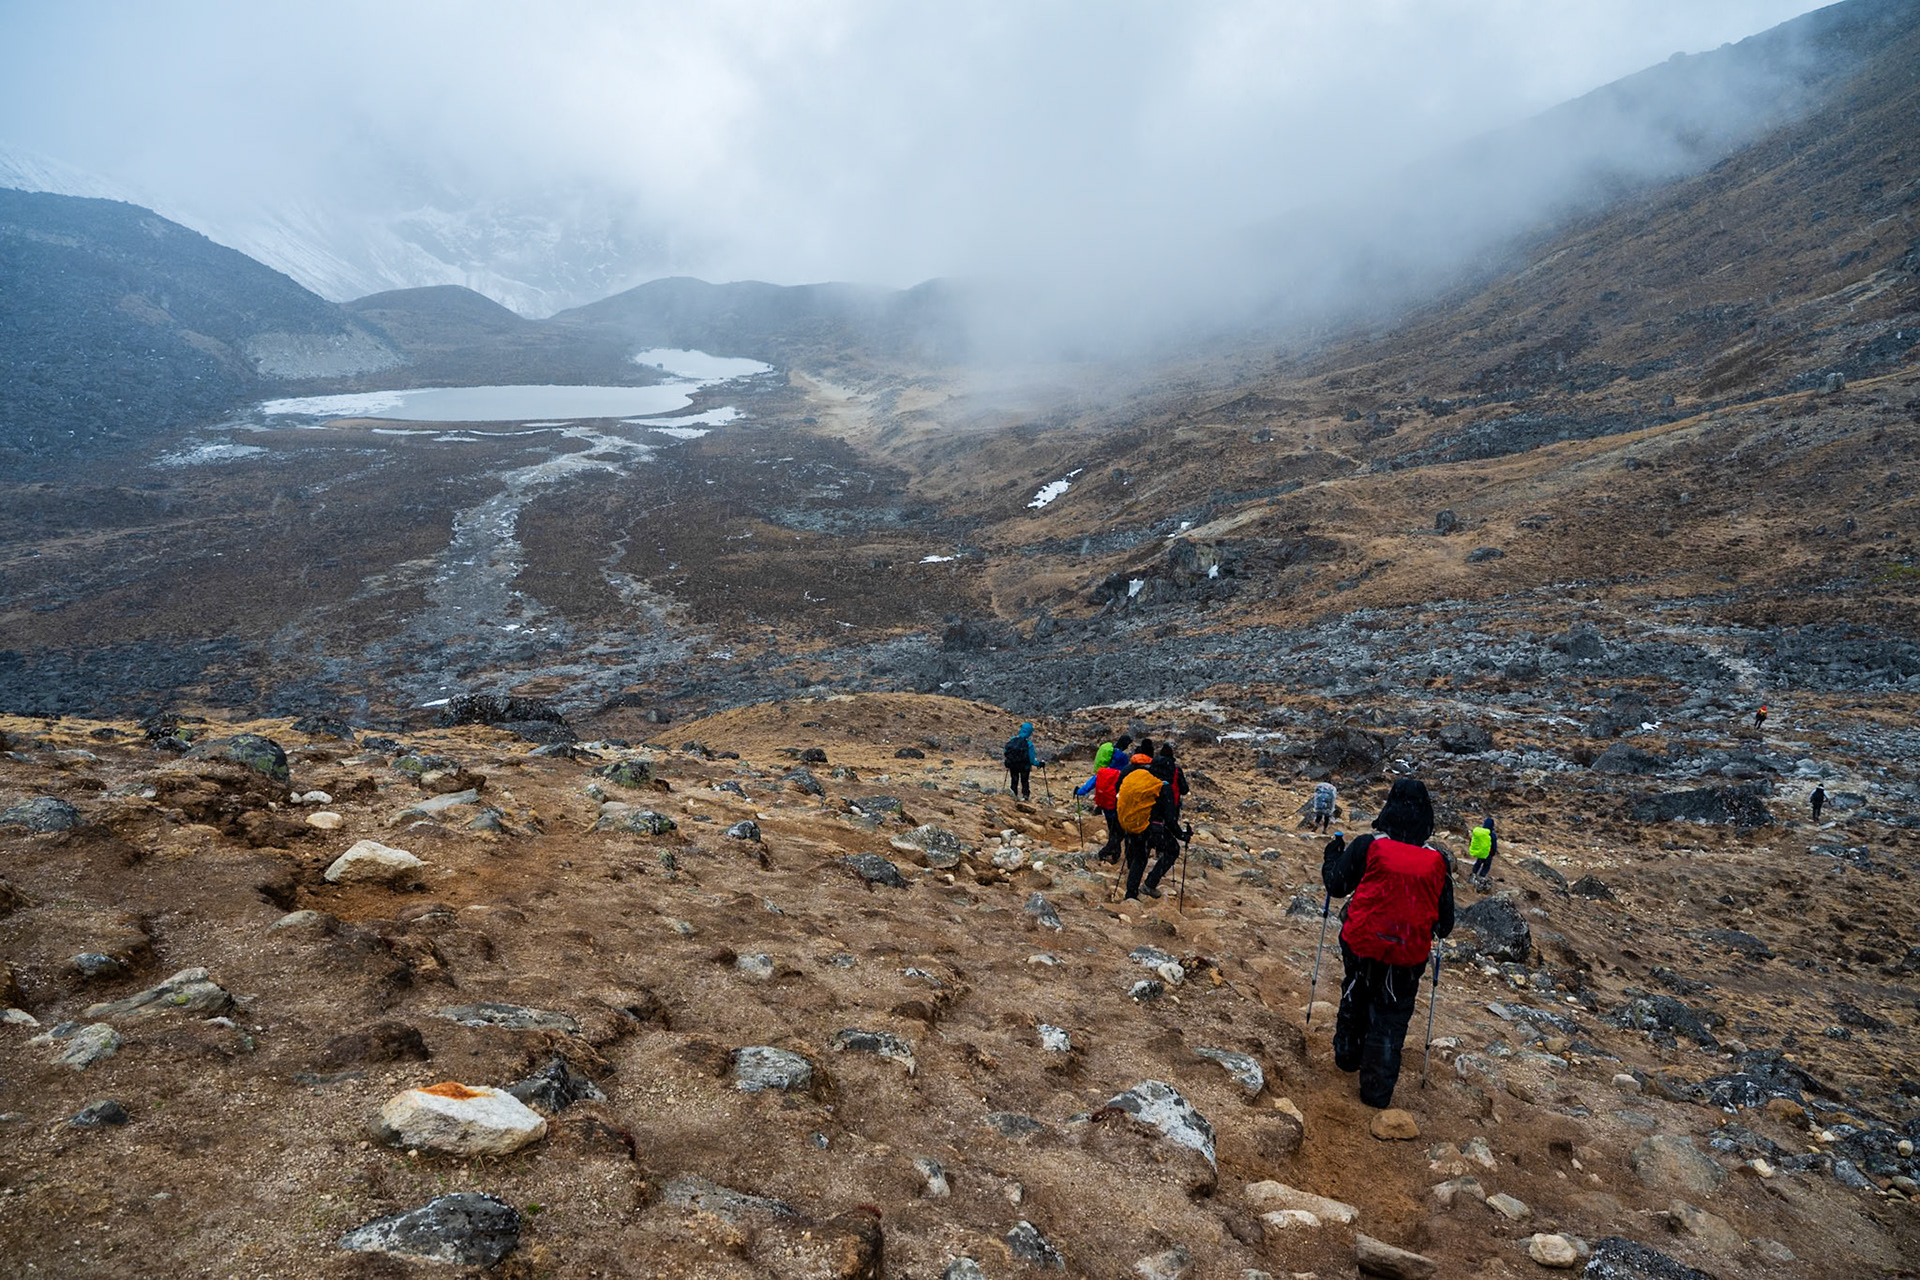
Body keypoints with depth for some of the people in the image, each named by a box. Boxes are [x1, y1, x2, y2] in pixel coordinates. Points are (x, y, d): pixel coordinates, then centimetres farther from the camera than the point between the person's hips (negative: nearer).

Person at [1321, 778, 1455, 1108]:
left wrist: (1331, 857, 17)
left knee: (1355, 998, 26)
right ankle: (1376, 1091, 14)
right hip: (1408, 957, 0)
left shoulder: (1368, 847, -13)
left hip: (1361, 947, 0)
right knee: (1391, 1019, 13)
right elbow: (1445, 922, 2)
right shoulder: (1437, 861, -7)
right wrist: (1439, 929, 25)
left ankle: (1347, 1055, 43)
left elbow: (1337, 885, -2)